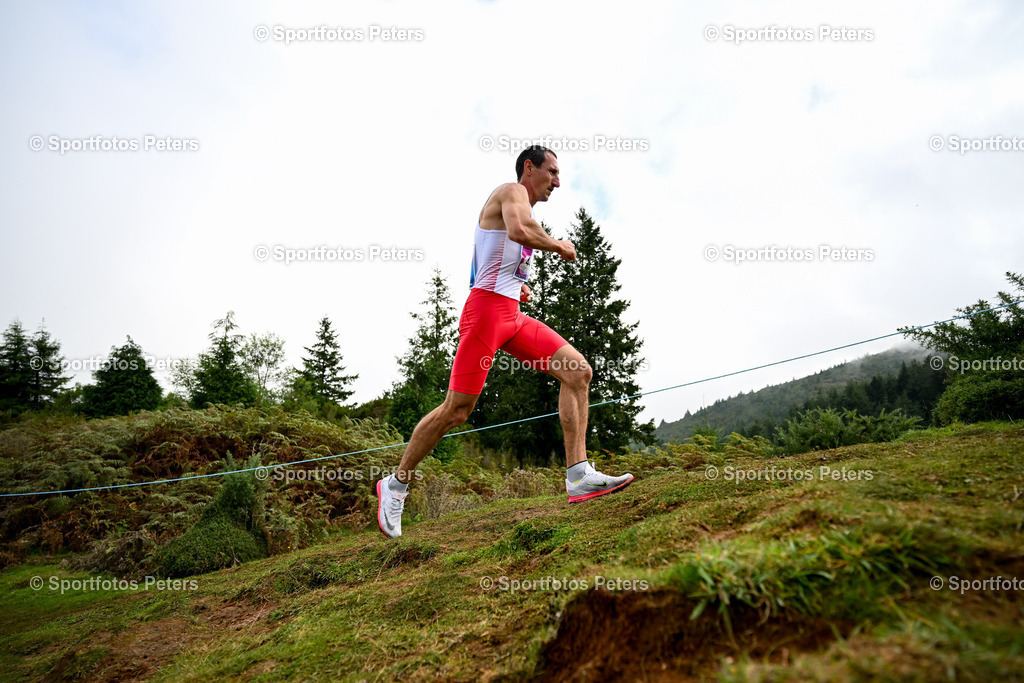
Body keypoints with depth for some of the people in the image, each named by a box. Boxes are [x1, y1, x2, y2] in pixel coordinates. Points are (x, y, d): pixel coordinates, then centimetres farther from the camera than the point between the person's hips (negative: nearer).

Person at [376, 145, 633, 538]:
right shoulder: (512, 191, 0)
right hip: (487, 308, -9)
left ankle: (579, 476, -8)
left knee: (578, 372, -5)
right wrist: (559, 245, -9)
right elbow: (519, 230, -24)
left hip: (513, 315, 10)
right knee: (457, 410, -7)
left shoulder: (520, 207, 28)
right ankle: (396, 484, 11)